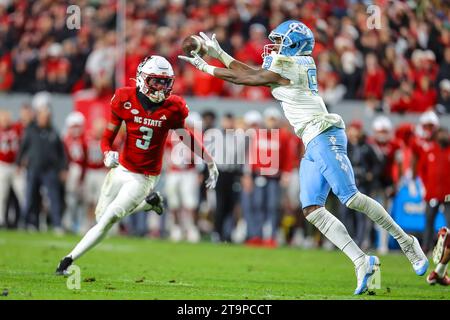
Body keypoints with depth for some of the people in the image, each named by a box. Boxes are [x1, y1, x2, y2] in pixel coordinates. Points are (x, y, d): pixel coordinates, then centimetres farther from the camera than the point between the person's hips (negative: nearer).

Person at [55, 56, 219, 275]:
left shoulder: (172, 108, -12)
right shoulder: (125, 100, -12)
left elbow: (187, 137, 4)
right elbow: (107, 137, -6)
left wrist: (210, 163, 8)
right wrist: (108, 154, -28)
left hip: (144, 177, -3)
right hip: (121, 169, 3)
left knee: (108, 220, -10)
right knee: (101, 216, 15)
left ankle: (70, 259, -1)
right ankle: (148, 202, 32)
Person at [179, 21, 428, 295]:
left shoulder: (288, 66, -8)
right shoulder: (292, 67, 19)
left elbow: (244, 78, -1)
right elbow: (252, 73, 25)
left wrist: (205, 67, 8)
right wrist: (218, 53, 27)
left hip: (324, 136, -10)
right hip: (314, 144, 10)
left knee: (350, 197, -14)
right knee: (312, 210, -1)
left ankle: (406, 242, -5)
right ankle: (362, 262, -7)